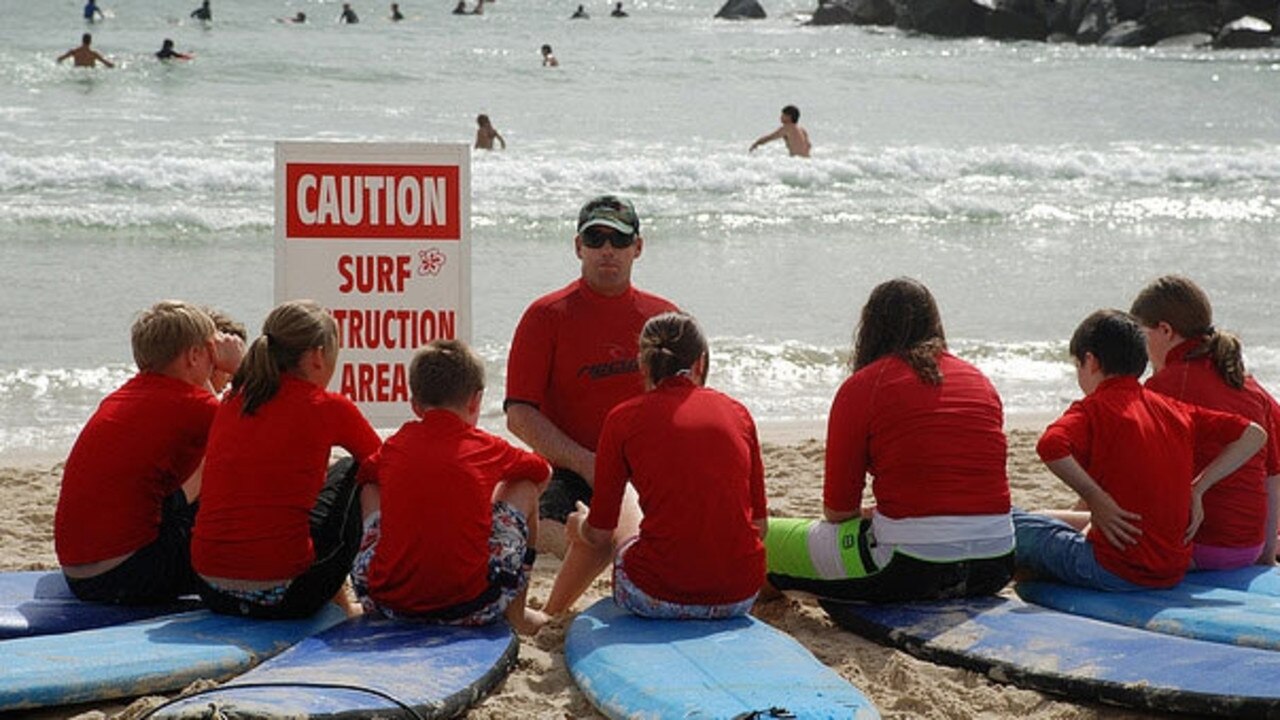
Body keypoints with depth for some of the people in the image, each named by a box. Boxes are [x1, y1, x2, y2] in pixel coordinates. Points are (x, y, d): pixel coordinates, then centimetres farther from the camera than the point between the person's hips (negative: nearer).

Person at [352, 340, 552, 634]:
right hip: (468, 608, -2)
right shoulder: (488, 449, 5)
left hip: (385, 603, 2)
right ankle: (516, 614, 30)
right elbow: (544, 473, 25)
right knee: (525, 487, 20)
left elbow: (363, 476, 33)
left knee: (370, 490, 29)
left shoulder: (394, 447, 10)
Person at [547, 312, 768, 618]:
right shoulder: (736, 412, 7)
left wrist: (579, 525, 27)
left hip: (660, 596, -3)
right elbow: (759, 524, 10)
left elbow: (599, 535, 4)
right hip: (741, 596, 3)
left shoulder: (624, 418, -1)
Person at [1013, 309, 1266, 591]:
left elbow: (1051, 446, -30)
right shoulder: (1174, 410, 9)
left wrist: (1096, 499, -19)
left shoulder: (1092, 409, -8)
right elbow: (1254, 435, 11)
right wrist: (1196, 489, 8)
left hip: (1117, 572, -7)